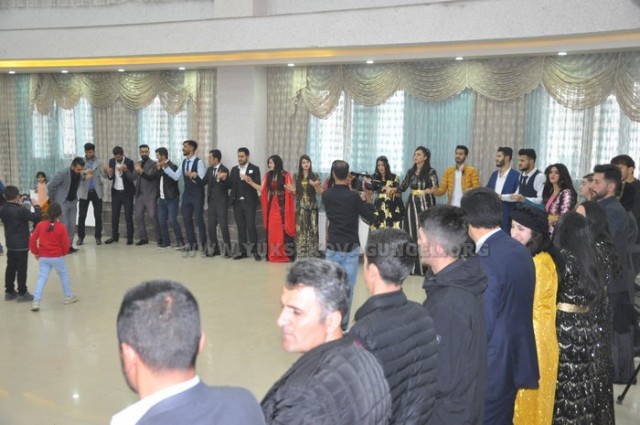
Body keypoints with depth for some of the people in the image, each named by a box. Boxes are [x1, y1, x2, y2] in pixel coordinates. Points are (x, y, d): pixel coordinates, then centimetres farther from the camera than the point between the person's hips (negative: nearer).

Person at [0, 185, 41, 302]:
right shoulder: (21, 210, -22)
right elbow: (37, 218, -19)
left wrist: (18, 205, 14)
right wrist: (36, 206, -5)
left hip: (10, 244, 7)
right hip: (22, 244, -7)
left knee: (11, 267, 16)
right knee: (22, 269, 1)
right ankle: (22, 293, 7)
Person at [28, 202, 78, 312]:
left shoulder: (40, 225, -3)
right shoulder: (61, 226, -10)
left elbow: (32, 239, -3)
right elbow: (66, 243, -9)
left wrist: (35, 252, 9)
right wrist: (64, 253, 9)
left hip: (43, 257, 2)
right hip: (57, 256, -2)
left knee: (42, 277, 4)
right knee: (63, 274, 16)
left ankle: (36, 301, -8)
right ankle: (68, 297, 24)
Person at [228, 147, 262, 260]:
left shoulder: (254, 169, 1)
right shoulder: (234, 169, 13)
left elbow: (258, 185, -8)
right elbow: (230, 185, 6)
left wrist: (249, 180, -24)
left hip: (249, 202, -4)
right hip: (237, 202, 4)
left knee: (251, 226, -8)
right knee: (240, 227, 6)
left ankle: (254, 251, 0)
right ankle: (242, 251, 12)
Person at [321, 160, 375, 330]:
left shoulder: (326, 195, 0)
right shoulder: (353, 196, -12)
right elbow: (370, 217, -5)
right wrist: (367, 197, 4)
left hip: (332, 246, 3)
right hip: (351, 247, -3)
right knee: (347, 286, 3)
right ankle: (342, 324, 6)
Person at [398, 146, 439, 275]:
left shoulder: (431, 172, -4)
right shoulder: (411, 172, 12)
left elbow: (435, 188, -10)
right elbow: (403, 187, 13)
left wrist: (429, 191, -30)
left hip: (426, 204, -5)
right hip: (412, 204, 5)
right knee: (412, 233, 3)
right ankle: (413, 266, 8)